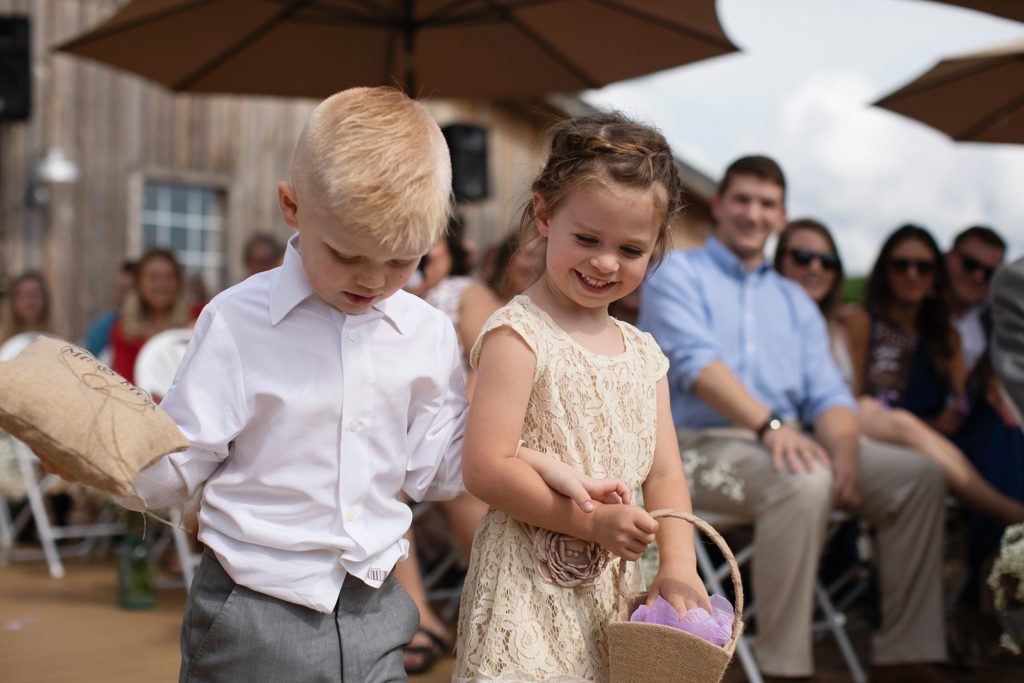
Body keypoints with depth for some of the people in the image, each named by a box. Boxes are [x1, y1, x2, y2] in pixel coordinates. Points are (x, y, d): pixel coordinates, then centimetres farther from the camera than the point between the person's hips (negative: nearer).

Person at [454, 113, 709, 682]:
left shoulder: (643, 354, 10)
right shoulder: (517, 335, -12)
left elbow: (663, 472, 9)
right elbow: (485, 469, -18)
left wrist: (678, 565, -5)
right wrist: (591, 521, -18)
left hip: (615, 590, 6)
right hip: (530, 592, -6)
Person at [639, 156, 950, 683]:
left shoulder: (793, 299, 23)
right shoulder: (678, 275, 5)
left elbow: (827, 393, 11)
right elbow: (695, 362, -14)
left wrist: (845, 452, -12)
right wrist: (769, 424, -29)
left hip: (789, 442, 7)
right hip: (702, 443, -6)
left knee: (918, 475, -12)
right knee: (804, 482, -37)